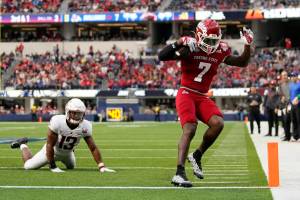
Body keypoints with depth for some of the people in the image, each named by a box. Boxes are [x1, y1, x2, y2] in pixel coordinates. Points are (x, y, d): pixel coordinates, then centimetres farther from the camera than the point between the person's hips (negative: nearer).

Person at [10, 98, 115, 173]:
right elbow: (50, 145, -31)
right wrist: (52, 166, -31)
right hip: (54, 150, -4)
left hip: (68, 153, 4)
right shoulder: (57, 121, -37)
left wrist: (101, 166, -29)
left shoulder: (85, 126, -26)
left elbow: (93, 148, -20)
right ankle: (23, 145, 31)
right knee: (28, 166, 1)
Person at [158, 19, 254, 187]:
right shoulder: (189, 48, -10)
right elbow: (162, 57, -18)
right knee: (190, 129, -23)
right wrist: (178, 45, -32)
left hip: (202, 97, 5)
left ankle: (197, 156, 4)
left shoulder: (220, 52, 5)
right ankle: (179, 173, -28)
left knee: (218, 123, -19)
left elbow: (243, 63, 17)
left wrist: (248, 45, 1)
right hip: (186, 94, -5)